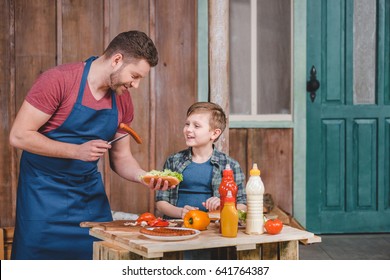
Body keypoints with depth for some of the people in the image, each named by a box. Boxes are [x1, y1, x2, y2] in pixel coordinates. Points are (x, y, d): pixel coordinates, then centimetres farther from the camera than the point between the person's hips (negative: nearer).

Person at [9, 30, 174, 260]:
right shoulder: (59, 80, -18)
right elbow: (19, 136, -19)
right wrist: (77, 151, -25)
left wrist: (144, 177, -11)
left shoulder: (123, 100, 1)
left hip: (90, 192, 6)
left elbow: (121, 157, 10)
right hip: (44, 192, -5)